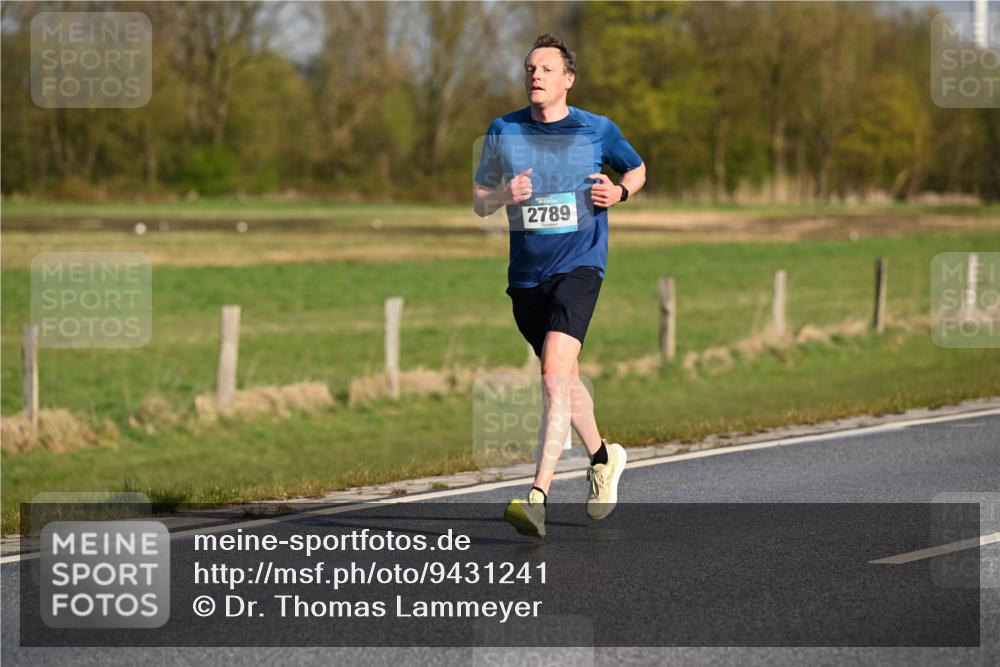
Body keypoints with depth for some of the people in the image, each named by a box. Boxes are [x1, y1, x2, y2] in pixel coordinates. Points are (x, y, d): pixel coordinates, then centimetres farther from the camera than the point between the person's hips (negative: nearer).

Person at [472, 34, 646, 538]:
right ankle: (603, 458, 43)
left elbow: (637, 170, 19)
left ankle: (538, 497, -28)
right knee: (563, 377, 17)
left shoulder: (598, 131, 0)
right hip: (525, 274, 4)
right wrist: (505, 195, -12)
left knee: (555, 374, -21)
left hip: (579, 265, -4)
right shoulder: (502, 132, 5)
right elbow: (478, 203, 11)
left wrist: (619, 191, -4)